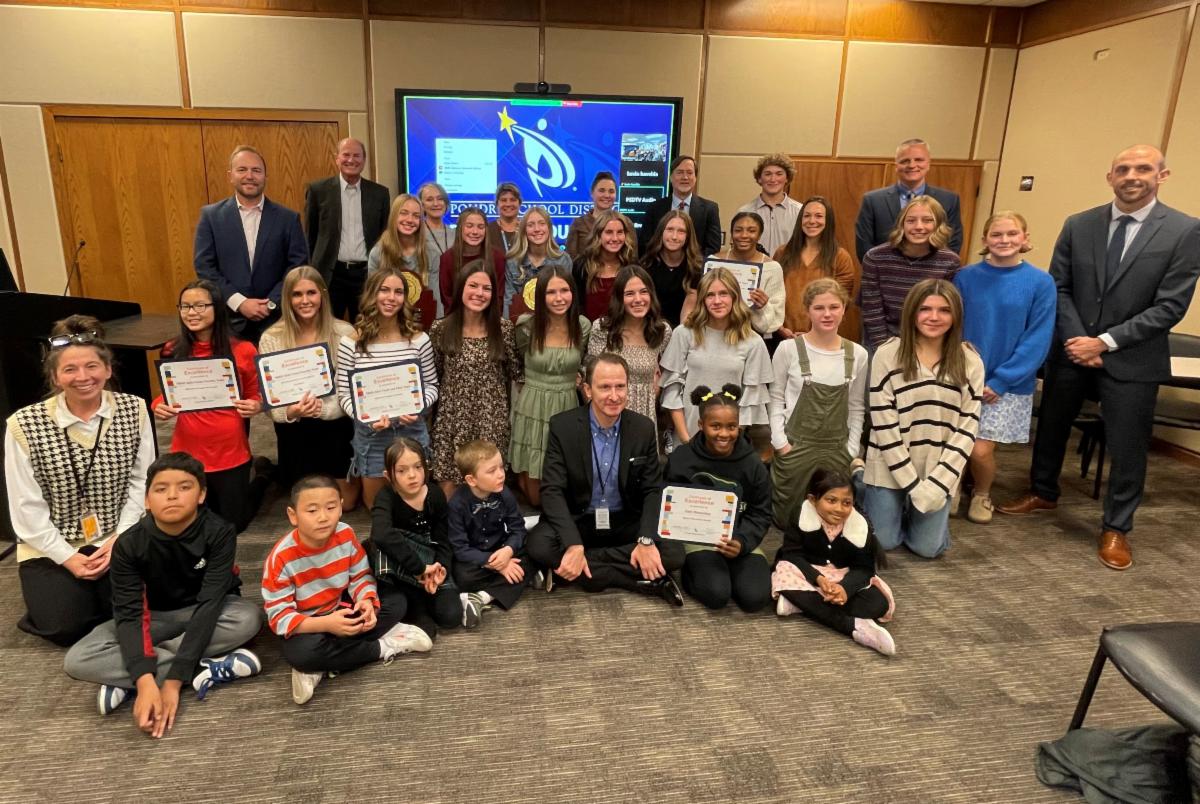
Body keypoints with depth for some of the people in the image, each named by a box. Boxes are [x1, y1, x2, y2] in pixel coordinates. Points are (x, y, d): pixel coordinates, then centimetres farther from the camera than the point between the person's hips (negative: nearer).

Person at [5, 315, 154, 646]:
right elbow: (26, 508, -9)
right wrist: (68, 558, -13)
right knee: (67, 627, -13)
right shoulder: (24, 425, -13)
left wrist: (119, 540, -11)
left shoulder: (133, 410, -7)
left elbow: (142, 482, -3)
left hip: (117, 541, 1)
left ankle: (100, 589, 18)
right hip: (51, 548, -1)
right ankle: (56, 588, 21)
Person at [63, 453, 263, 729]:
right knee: (77, 660, -23)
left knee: (249, 617, -35)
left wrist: (173, 681, -36)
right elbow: (128, 614, -24)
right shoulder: (129, 544, -19)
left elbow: (209, 604, -30)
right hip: (154, 618, 2)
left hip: (205, 613, -2)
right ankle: (205, 670, -24)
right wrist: (145, 683, -38)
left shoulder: (219, 533, -25)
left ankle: (125, 681, -24)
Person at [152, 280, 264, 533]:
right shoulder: (173, 352, -4)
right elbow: (164, 396, 8)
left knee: (234, 524, 12)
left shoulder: (243, 350, -9)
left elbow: (256, 395, 1)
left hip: (231, 453, -2)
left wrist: (255, 407, -21)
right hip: (187, 453, 2)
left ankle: (262, 476, 39)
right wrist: (158, 408, -14)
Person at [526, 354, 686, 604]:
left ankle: (584, 568, -19)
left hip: (626, 522, 1)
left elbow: (653, 490, -4)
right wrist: (574, 545, -32)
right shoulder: (562, 426, -13)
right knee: (538, 545, -31)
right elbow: (552, 490, -17)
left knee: (674, 553, -22)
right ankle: (644, 580, -23)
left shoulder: (643, 428, -7)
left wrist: (646, 540, -22)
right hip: (576, 520, -1)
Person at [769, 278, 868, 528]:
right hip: (795, 447, -2)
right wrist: (780, 441, -8)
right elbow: (775, 398, -2)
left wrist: (852, 449, 4)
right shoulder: (789, 349, -8)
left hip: (837, 451, 3)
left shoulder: (857, 354, 2)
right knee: (788, 519, 8)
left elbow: (857, 406, 8)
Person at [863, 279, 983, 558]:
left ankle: (914, 509, 33)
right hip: (891, 468, -2)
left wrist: (937, 483, -12)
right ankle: (870, 495, 33)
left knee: (928, 547, 2)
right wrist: (912, 483, -13)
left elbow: (967, 429, -4)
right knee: (883, 541, 3)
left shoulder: (970, 362, -3)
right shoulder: (887, 355, -11)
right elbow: (884, 426, -11)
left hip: (939, 472, 2)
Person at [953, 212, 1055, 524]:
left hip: (1009, 385, -2)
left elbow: (1037, 340, -8)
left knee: (980, 450, -6)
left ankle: (982, 494, 25)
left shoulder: (1041, 283, -6)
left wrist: (1000, 381, -13)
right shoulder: (965, 277, -2)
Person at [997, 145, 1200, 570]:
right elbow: (1058, 288, 1)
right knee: (1051, 426, 17)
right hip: (1071, 350, 3)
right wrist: (1076, 340, -11)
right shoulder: (1078, 225, 0)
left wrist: (1105, 342, -16)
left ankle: (1116, 528, 23)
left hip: (1132, 358, -3)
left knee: (1127, 448, 5)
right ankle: (1043, 492, 40)